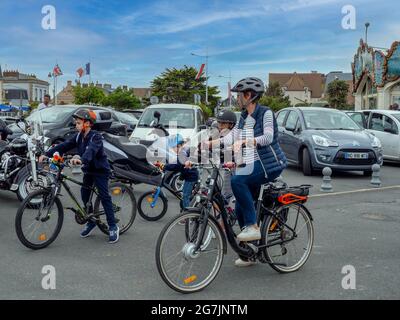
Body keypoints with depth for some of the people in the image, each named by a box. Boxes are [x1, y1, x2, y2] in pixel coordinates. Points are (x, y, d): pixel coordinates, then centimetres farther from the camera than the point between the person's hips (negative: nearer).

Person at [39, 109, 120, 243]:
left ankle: (113, 227, -8)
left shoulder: (96, 136, -22)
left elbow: (91, 150, -42)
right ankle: (91, 222, 24)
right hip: (88, 170, 8)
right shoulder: (78, 136, 0)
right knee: (84, 195, 8)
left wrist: (81, 160, -60)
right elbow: (64, 146, -8)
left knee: (104, 197, -11)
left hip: (100, 170, -8)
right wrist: (47, 154, -19)